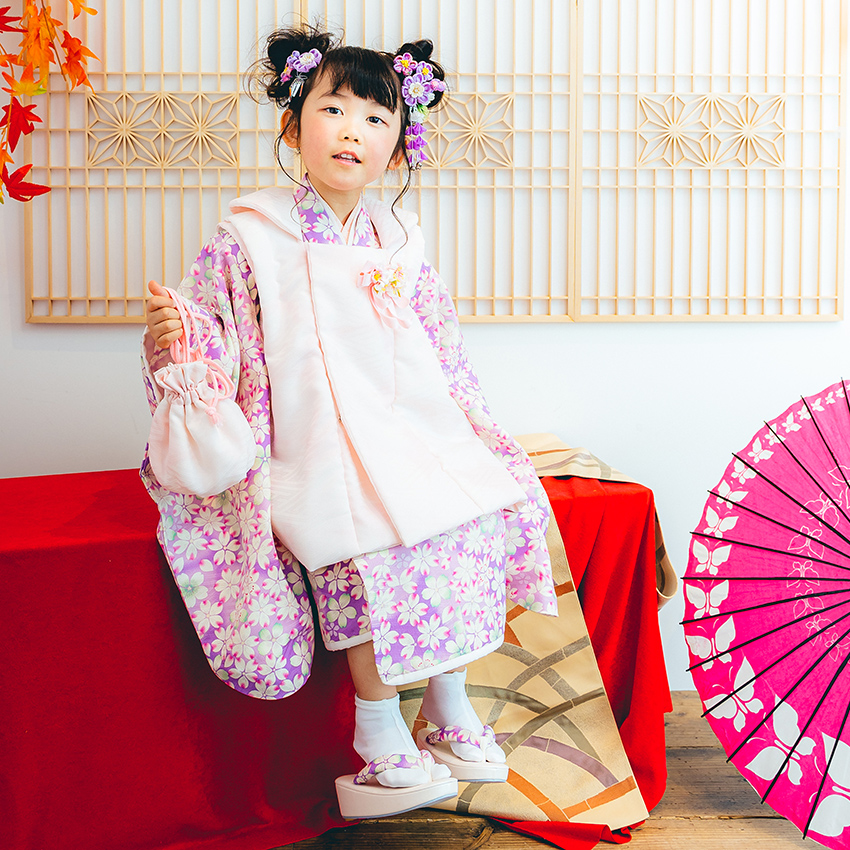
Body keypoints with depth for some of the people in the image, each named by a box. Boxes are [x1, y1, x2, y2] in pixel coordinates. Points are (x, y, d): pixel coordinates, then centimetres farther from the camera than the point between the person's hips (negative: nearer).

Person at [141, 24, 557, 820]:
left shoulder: (399, 240, 12)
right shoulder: (250, 235, 0)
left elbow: (441, 346, 19)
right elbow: (212, 334, 0)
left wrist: (470, 424, 14)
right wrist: (175, 329, -22)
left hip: (417, 430, 5)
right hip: (320, 445, -5)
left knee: (471, 521, -15)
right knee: (375, 553, -26)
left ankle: (449, 709, 6)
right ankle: (381, 747, -9)